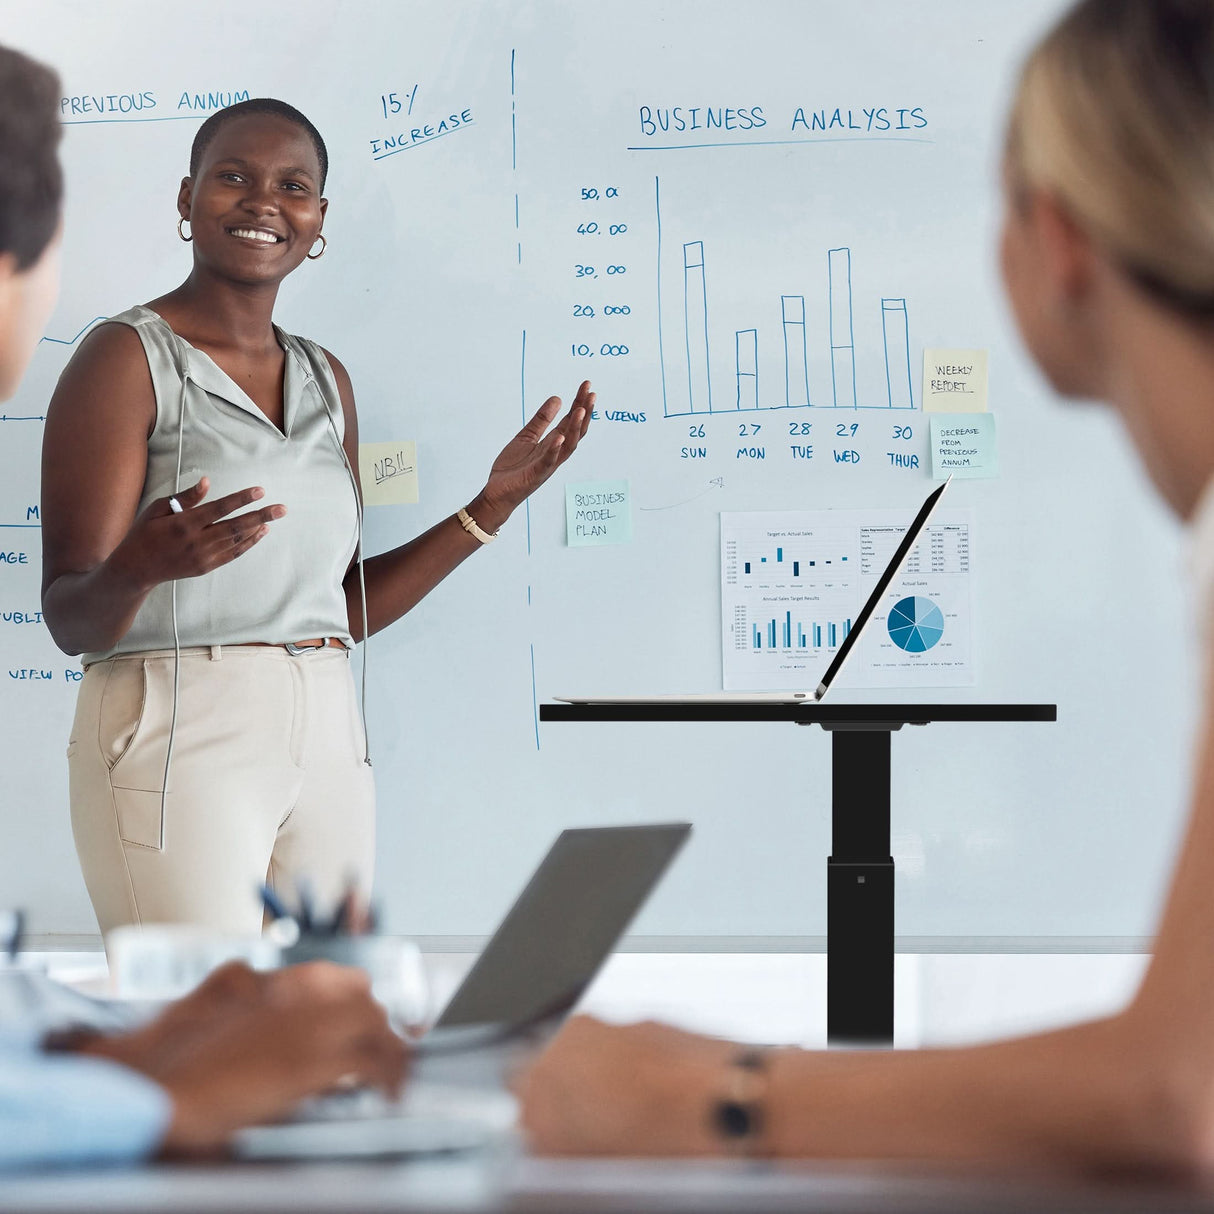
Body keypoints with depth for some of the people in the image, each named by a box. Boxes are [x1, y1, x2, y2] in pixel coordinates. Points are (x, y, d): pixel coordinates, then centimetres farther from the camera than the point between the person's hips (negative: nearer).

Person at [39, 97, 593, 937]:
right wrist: (140, 568, -33)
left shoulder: (324, 379, 15)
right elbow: (72, 621, -11)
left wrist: (494, 505, 12)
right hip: (178, 740, -6)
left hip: (326, 742, 6)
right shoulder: (129, 357, -5)